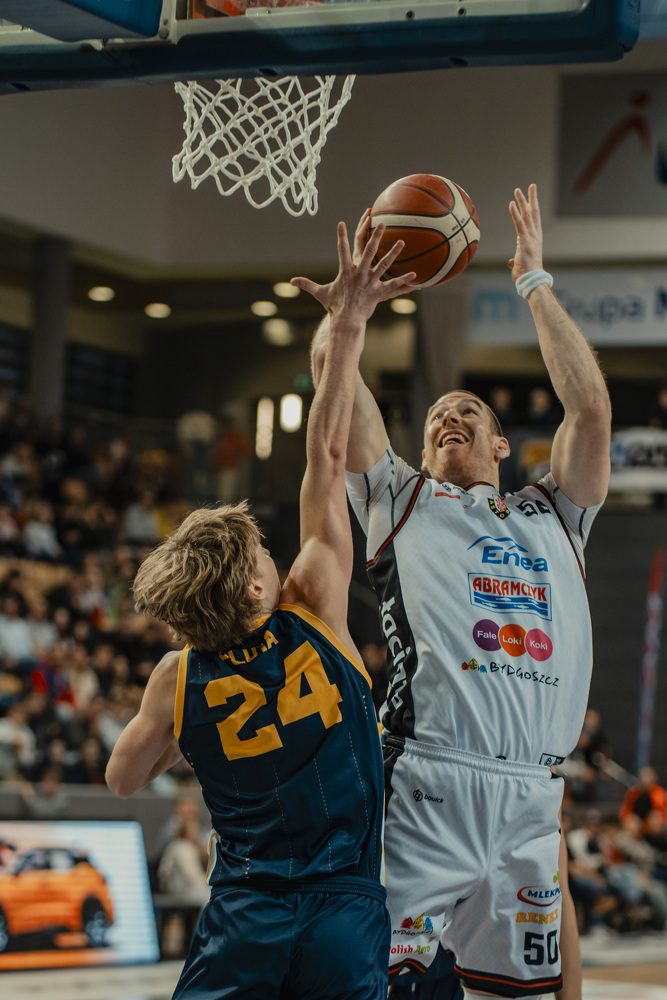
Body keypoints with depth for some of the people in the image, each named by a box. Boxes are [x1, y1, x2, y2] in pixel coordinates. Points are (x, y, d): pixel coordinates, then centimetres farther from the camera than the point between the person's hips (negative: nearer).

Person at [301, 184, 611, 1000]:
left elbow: (590, 404, 16)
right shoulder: (402, 500, 18)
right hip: (431, 784, -3)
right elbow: (332, 367, 12)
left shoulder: (551, 516, 25)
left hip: (530, 798, 4)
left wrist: (534, 282, 20)